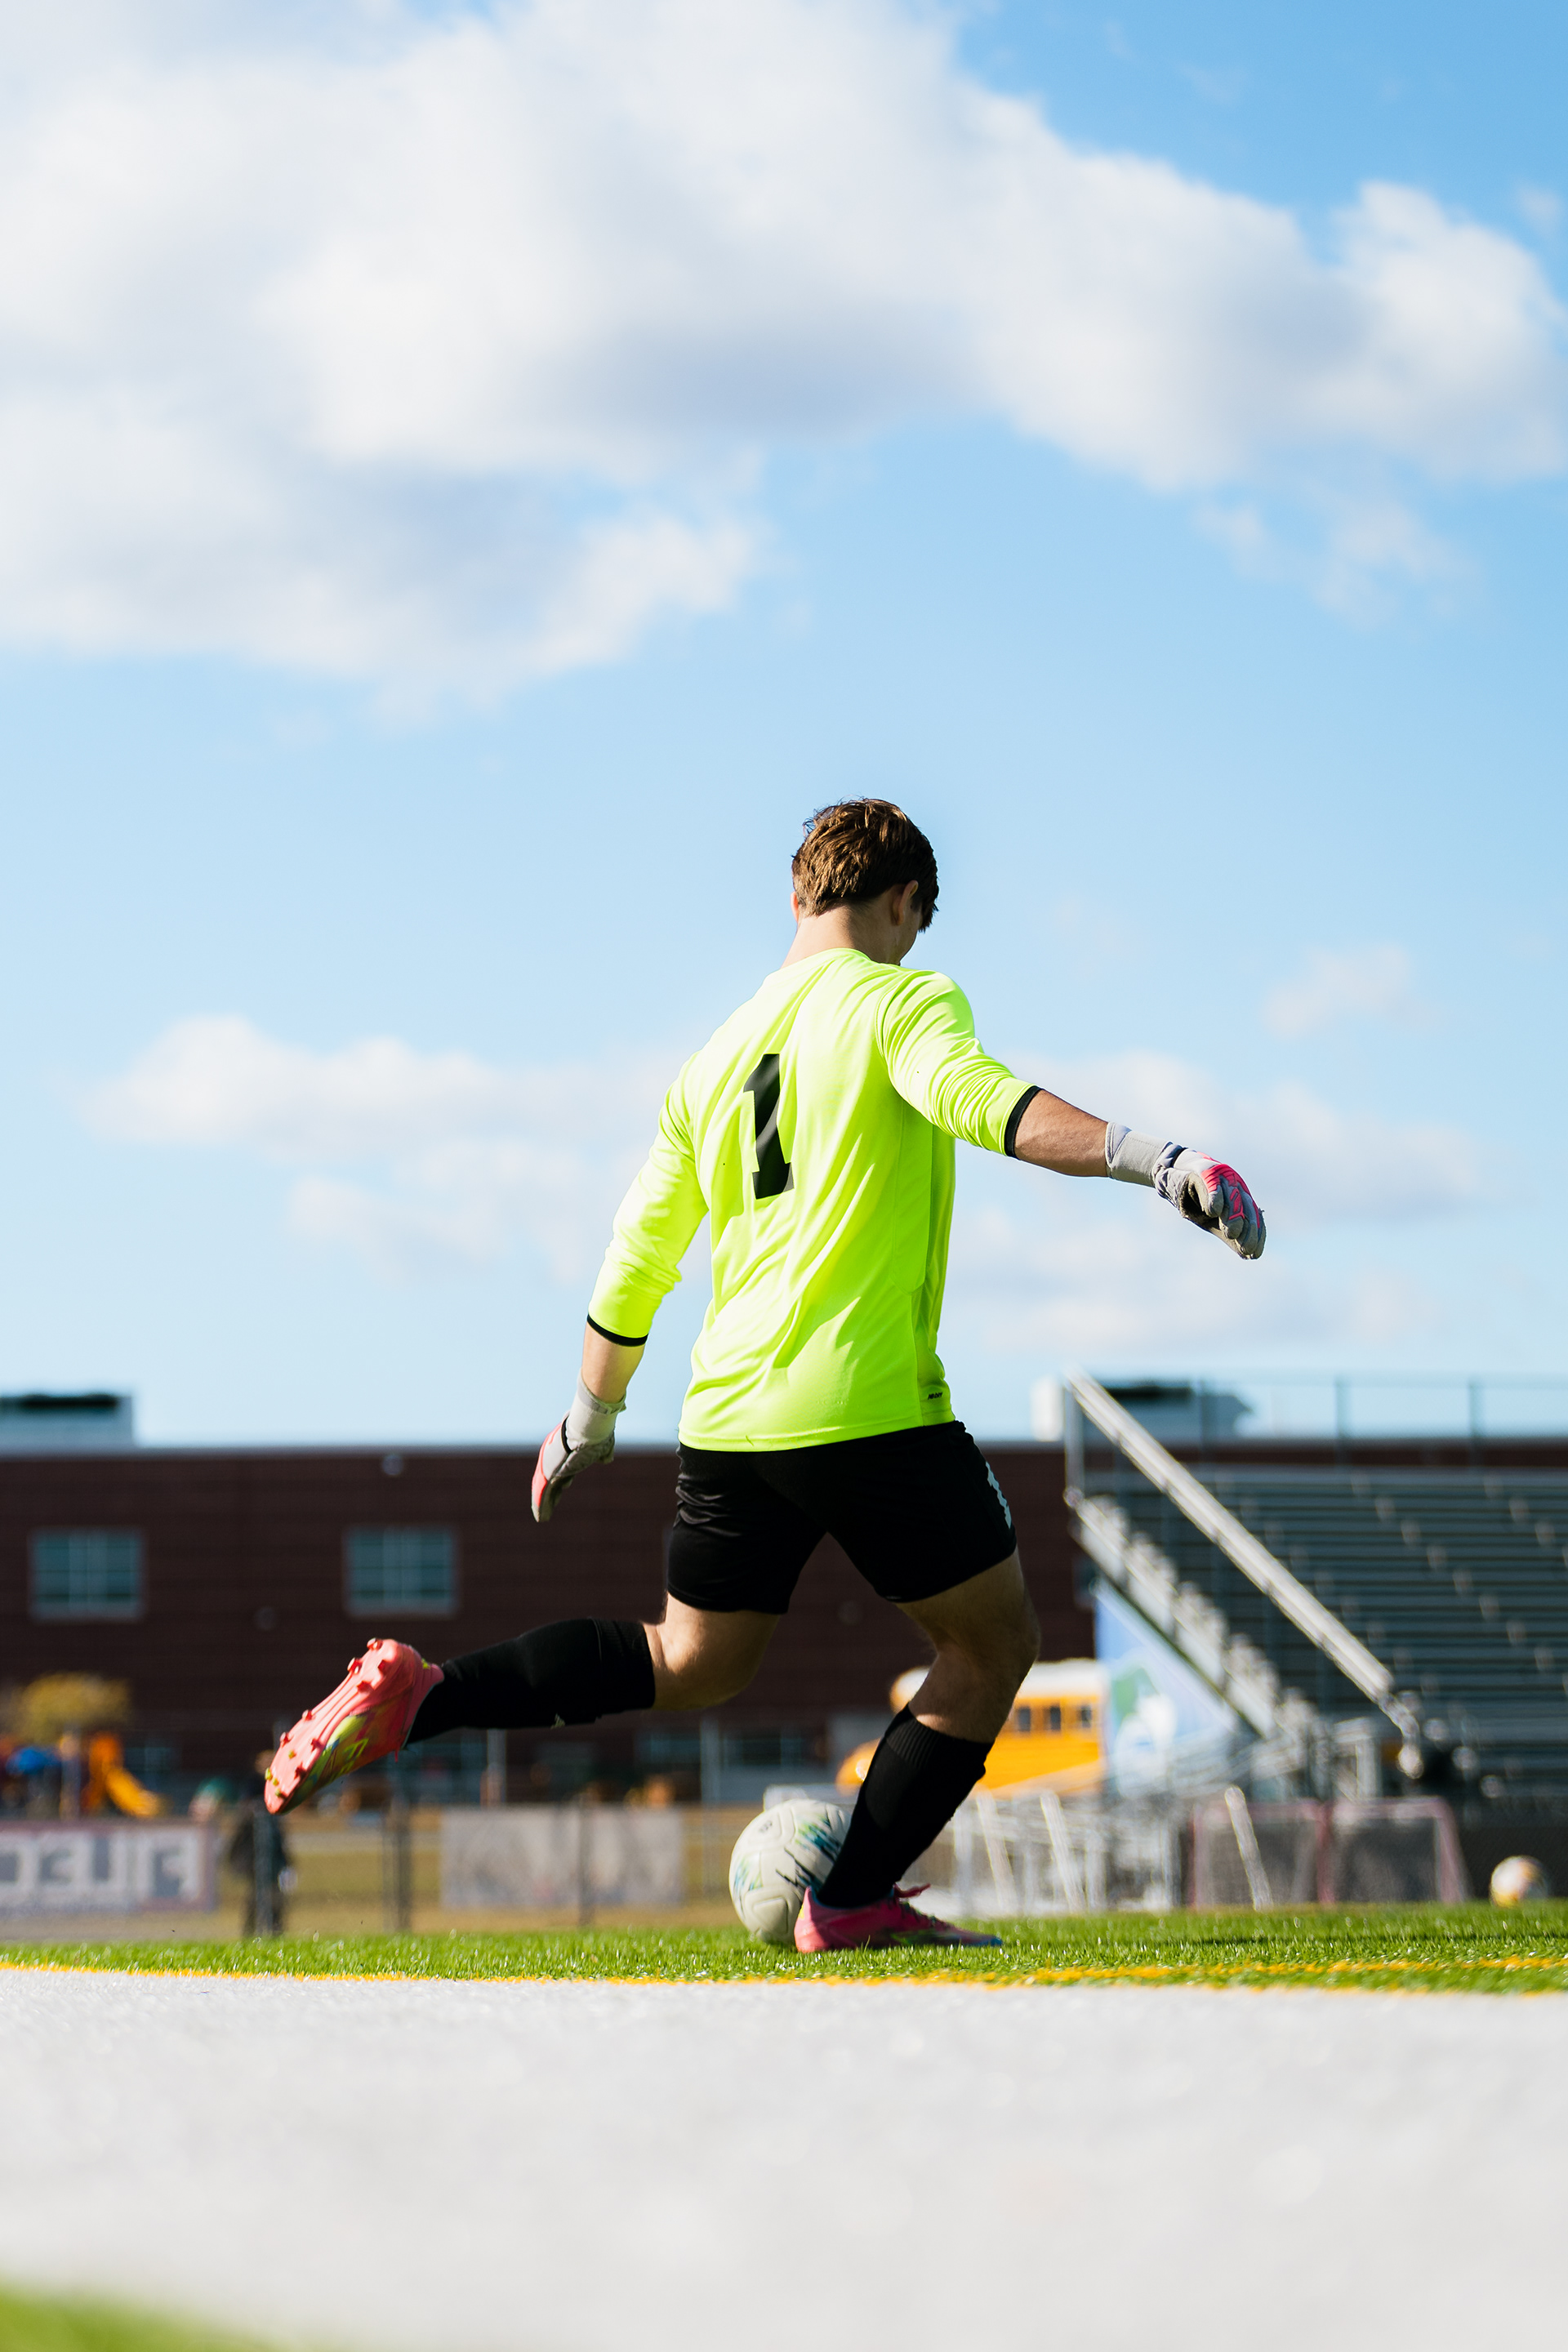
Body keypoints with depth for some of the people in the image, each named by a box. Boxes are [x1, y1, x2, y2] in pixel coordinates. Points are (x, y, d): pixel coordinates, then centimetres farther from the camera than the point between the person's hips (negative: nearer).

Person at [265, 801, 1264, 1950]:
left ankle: (417, 1695, 7)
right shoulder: (900, 998, -2)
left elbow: (636, 1253, 22)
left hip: (729, 1416, 7)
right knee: (996, 1641, 9)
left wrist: (591, 1418, 34)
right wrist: (1146, 1156, -36)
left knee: (694, 1662, 22)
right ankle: (852, 1901, 2)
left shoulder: (716, 1057, 18)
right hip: (873, 1408, -7)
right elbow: (977, 1098, -25)